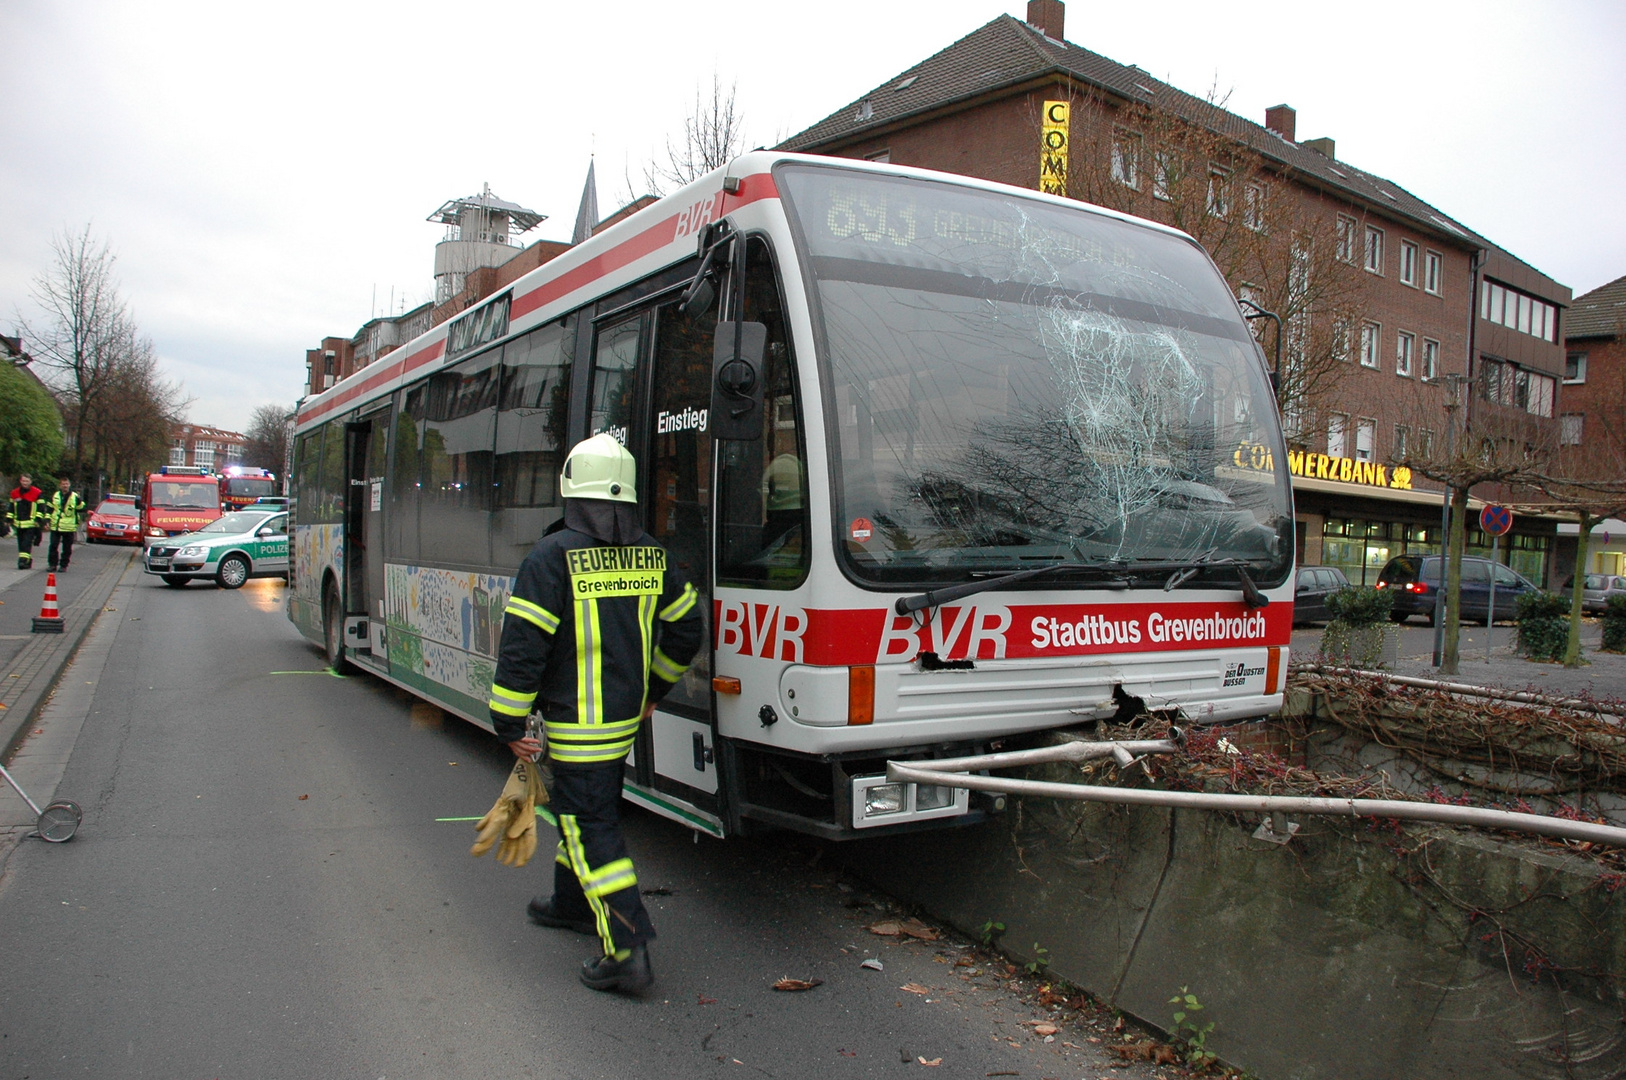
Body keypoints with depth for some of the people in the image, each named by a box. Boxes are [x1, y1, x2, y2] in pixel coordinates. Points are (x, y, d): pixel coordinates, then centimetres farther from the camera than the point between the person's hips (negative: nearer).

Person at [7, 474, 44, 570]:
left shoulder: (37, 493, -2)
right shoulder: (14, 493, 12)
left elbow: (41, 507, -2)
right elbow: (11, 507, 18)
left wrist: (38, 519, -10)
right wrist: (9, 519, 14)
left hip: (31, 523, -5)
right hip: (19, 523, 5)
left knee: (27, 543, -13)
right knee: (21, 543, 9)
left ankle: (24, 560, -19)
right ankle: (27, 560, 18)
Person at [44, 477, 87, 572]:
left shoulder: (75, 497, 1)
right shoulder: (54, 496, 8)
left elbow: (81, 509, 6)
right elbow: (48, 510, 12)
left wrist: (79, 500, -6)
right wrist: (47, 521, 6)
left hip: (69, 527, -2)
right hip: (55, 526, 2)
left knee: (67, 548, 3)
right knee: (53, 546, 2)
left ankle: (63, 565, 12)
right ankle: (52, 564, 11)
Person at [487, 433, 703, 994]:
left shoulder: (553, 556, -16)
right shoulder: (651, 553, 3)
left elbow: (522, 646, -18)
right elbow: (685, 628, 11)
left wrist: (510, 724, -8)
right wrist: (654, 690, 24)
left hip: (577, 723, -7)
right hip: (627, 715, 7)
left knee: (590, 826, -1)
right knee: (583, 807, 24)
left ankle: (627, 952, -4)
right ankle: (572, 903, 43)